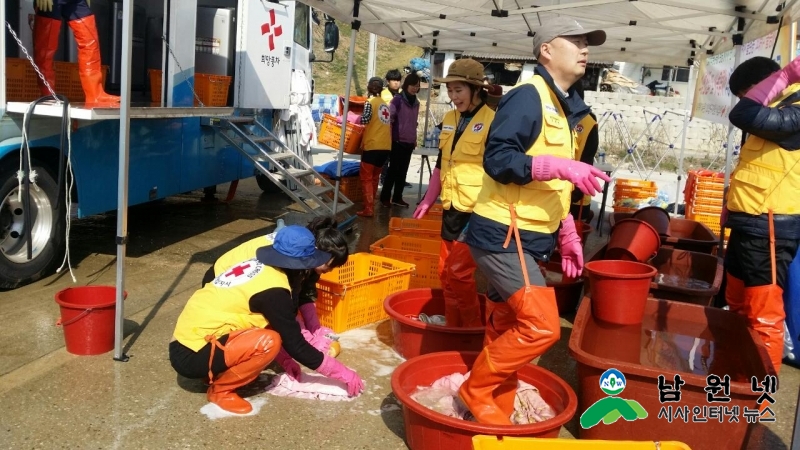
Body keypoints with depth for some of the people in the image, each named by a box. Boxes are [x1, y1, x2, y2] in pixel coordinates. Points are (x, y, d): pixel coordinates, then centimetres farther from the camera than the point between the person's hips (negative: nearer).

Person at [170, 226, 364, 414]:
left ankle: (217, 371, 14)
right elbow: (295, 345, -13)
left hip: (188, 339, 9)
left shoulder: (257, 266, 6)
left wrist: (285, 359, 19)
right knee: (269, 342, -23)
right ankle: (219, 390, -3)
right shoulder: (273, 289, -19)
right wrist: (342, 372, -4)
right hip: (191, 356, -9)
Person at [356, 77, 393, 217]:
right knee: (374, 176, 18)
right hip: (385, 146, 7)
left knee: (366, 177, -1)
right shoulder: (385, 104, 15)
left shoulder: (370, 102, -5)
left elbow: (365, 119, -19)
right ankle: (371, 205, 24)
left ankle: (368, 209, -7)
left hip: (372, 145, -6)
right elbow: (390, 121, 14)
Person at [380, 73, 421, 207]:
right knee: (393, 170, -2)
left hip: (409, 142, 6)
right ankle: (385, 197, 8)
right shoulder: (398, 99, -7)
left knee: (403, 171, 9)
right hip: (397, 141, -6)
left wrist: (415, 139, 21)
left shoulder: (416, 103, 12)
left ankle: (397, 197, 17)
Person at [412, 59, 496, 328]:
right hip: (451, 207, 7)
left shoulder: (492, 121, -11)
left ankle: (472, 331, 12)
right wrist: (428, 200, 18)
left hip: (475, 211, -7)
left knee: (459, 272, -5)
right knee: (445, 272, 13)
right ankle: (452, 327, 28)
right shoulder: (449, 119, 11)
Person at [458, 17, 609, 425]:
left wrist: (568, 235, 18)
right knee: (542, 327, -14)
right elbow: (497, 159, -22)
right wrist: (562, 165, -27)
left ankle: (496, 413, 23)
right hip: (503, 235, -9)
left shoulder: (564, 107, 17)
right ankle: (475, 391, 4)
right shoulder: (527, 96, -12)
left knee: (507, 330, 12)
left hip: (527, 239, 9)